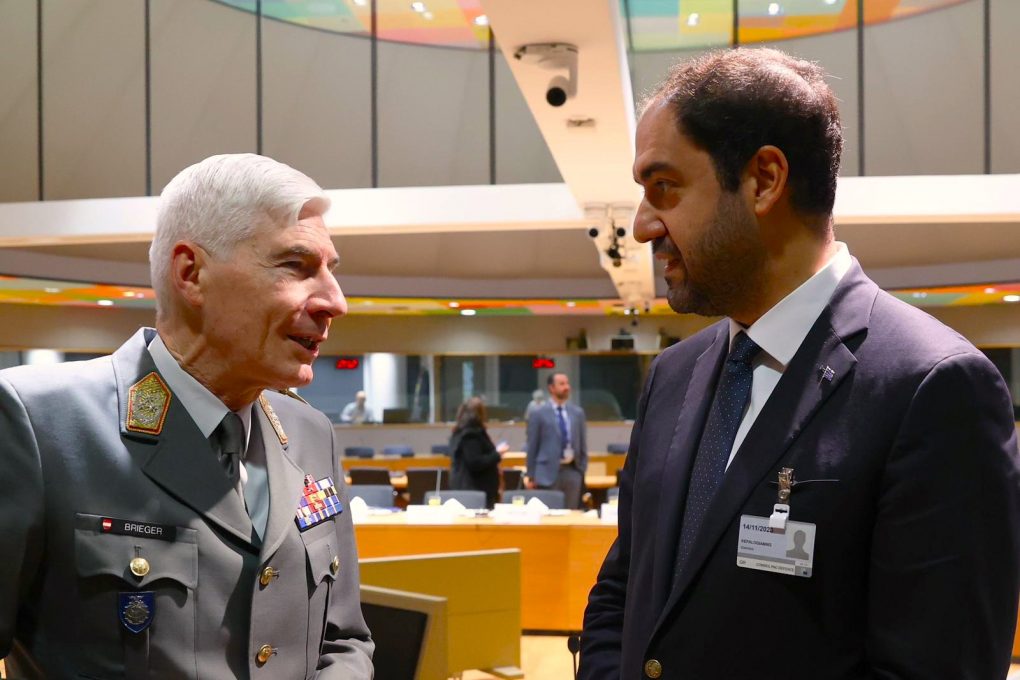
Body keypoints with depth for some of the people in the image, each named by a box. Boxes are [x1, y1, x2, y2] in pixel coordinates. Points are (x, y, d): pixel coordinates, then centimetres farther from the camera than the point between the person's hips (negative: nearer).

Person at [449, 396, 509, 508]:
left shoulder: (459, 433, 14)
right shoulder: (472, 435, -17)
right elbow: (475, 463, -22)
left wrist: (495, 452, 19)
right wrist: (497, 454, -12)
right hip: (476, 489, -10)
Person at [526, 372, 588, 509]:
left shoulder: (577, 413, 10)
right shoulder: (538, 414, -1)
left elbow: (583, 444, 14)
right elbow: (532, 447, 0)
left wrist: (583, 470, 9)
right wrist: (531, 476, -2)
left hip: (572, 471, 3)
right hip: (548, 472, -3)